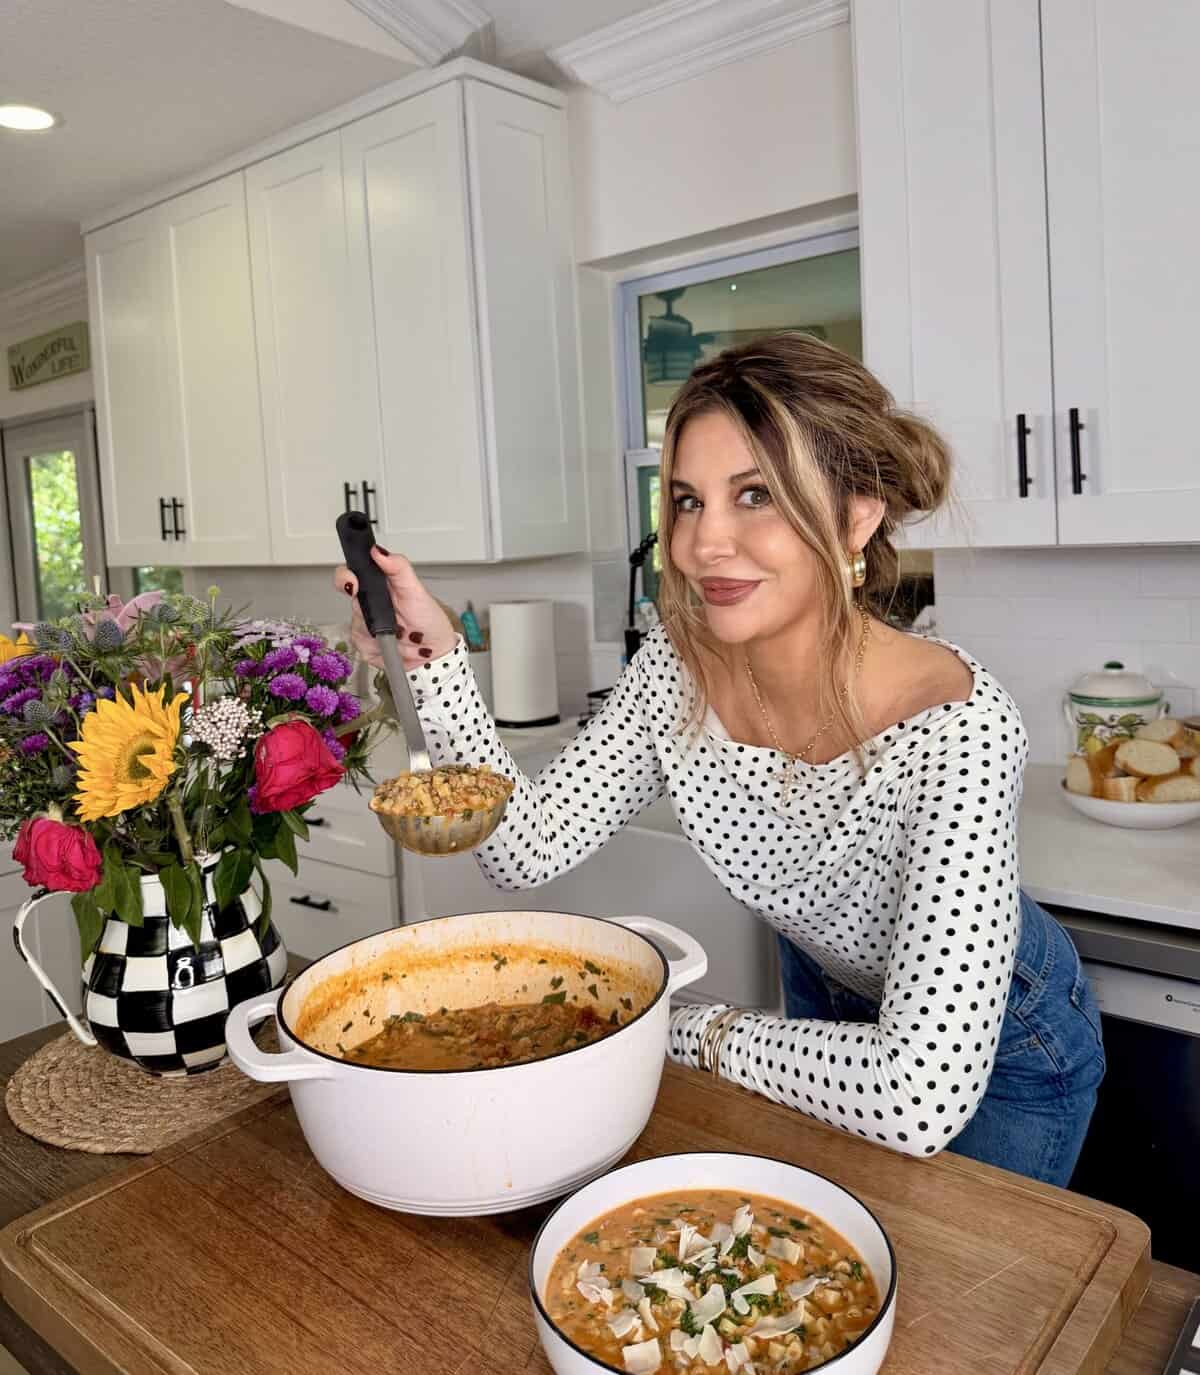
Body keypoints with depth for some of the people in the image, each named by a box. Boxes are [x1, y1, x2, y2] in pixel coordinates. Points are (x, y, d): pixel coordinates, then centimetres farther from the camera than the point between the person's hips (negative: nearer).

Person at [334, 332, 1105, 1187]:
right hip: (828, 1003, 5)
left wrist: (696, 1032, -30)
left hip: (999, 1052, -4)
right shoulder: (678, 669, -22)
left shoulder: (956, 728, -40)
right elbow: (527, 849, -19)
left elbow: (923, 1098, -44)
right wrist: (435, 658, -29)